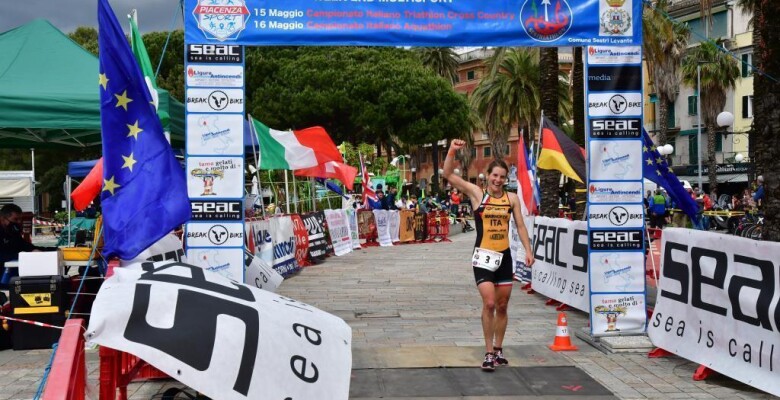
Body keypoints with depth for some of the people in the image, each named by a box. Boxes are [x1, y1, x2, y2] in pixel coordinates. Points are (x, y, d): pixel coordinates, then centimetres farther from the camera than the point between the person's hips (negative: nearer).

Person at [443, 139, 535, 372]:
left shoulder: (512, 198, 5)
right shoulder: (477, 193, -2)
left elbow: (520, 225, 9)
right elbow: (449, 175, -8)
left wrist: (528, 250, -1)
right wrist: (452, 151, -20)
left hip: (505, 256, 4)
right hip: (484, 256, -3)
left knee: (502, 306, 11)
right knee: (489, 303, -14)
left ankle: (498, 350, 26)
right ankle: (488, 353, -4)